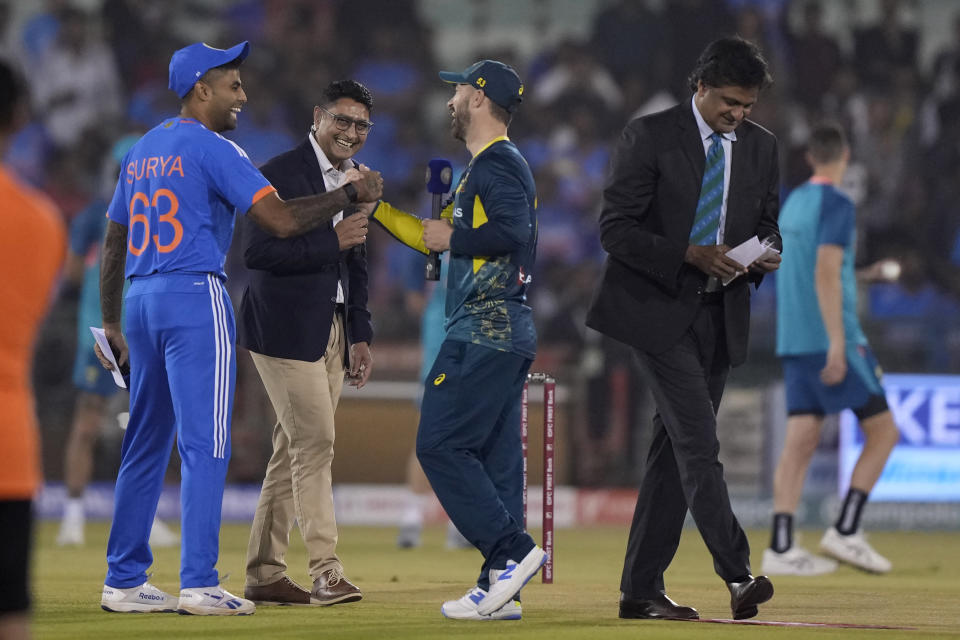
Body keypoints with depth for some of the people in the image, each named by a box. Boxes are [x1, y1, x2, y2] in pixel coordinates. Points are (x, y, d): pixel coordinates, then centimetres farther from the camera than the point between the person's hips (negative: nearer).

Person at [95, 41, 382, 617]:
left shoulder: (142, 152, 17)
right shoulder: (212, 149, -8)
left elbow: (114, 240, 20)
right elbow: (282, 220, -16)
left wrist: (112, 323, 23)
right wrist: (351, 193, -6)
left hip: (140, 299, 8)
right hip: (195, 295, -8)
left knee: (146, 443, 12)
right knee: (205, 444, -8)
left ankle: (124, 582, 13)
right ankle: (199, 585, -13)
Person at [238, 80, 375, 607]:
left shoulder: (355, 181, 14)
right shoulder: (280, 175, -11)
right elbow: (256, 251, -20)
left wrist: (360, 335, 15)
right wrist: (330, 241, -22)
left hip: (332, 329, 8)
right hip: (287, 329, -8)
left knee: (295, 448, 9)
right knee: (314, 443, -12)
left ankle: (264, 574, 14)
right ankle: (325, 572, -12)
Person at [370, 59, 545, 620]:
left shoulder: (498, 163, -9)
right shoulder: (484, 167, 23)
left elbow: (513, 231, -26)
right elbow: (432, 239, 29)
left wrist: (452, 238, -12)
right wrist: (375, 202, 29)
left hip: (486, 335, -10)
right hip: (504, 333, 10)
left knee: (441, 444, -11)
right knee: (495, 454, 7)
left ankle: (512, 551, -14)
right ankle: (500, 590, 5)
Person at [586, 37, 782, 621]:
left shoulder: (761, 146, 9)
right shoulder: (650, 136, -7)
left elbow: (768, 224, 18)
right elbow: (616, 228, -10)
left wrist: (767, 253, -7)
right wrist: (690, 256, -22)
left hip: (721, 314, 6)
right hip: (659, 309, -6)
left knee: (675, 450, 7)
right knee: (698, 443, -16)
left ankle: (642, 590, 11)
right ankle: (738, 575, -22)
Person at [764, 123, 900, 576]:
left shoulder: (792, 203, 16)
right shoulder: (836, 205, -10)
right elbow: (826, 273, -19)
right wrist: (838, 344, -22)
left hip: (794, 340, 8)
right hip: (832, 339, -8)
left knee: (800, 442, 3)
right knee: (883, 431, 0)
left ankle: (780, 548, -6)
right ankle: (845, 531, -7)